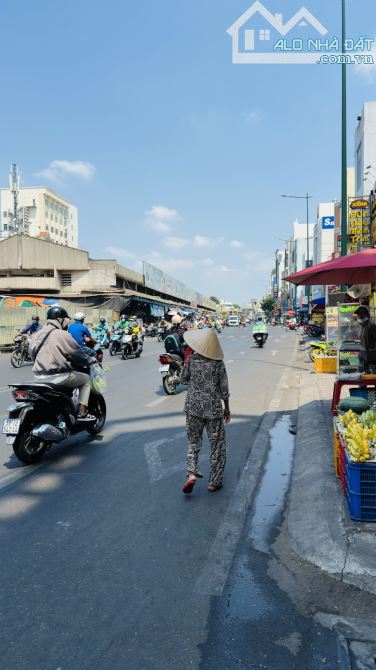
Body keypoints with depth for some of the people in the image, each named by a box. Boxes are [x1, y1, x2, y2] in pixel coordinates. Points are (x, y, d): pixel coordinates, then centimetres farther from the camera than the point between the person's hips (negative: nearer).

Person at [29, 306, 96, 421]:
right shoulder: (62, 335, -12)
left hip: (39, 375, 8)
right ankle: (82, 413, 4)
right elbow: (77, 353, -7)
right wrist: (91, 360, 9)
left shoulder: (38, 335, 11)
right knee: (86, 379, 12)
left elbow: (32, 353, 20)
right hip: (57, 376, -8)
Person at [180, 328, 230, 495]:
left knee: (194, 442, 17)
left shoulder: (191, 360, -7)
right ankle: (214, 482, 17)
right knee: (217, 445, 12)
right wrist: (227, 408, 7)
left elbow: (183, 380, 8)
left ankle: (191, 474, 0)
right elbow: (224, 389, -5)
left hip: (193, 407, 2)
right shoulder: (218, 363, -9)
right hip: (213, 409, -2)